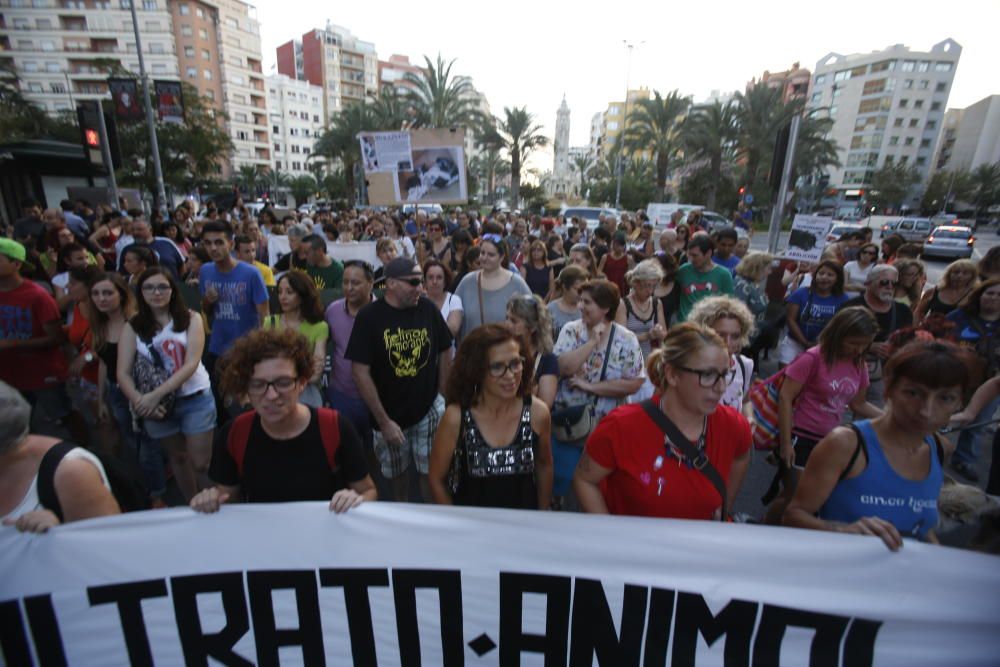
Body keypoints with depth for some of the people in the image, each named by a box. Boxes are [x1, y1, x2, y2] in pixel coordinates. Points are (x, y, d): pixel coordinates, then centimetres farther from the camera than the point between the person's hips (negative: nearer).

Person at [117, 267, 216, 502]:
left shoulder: (191, 319, -5)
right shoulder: (132, 326, 0)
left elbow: (192, 363, -13)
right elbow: (123, 373, -4)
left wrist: (155, 395, -21)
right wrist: (140, 401, -22)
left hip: (195, 398, -2)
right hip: (156, 404, 3)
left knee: (201, 463, -2)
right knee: (178, 458, 19)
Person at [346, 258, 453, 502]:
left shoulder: (428, 309, -7)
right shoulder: (369, 316, -14)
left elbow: (445, 352, 4)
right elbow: (360, 372, -14)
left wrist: (442, 398, 3)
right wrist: (383, 421, -13)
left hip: (429, 409, 1)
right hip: (389, 414, 0)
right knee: (395, 473, 19)